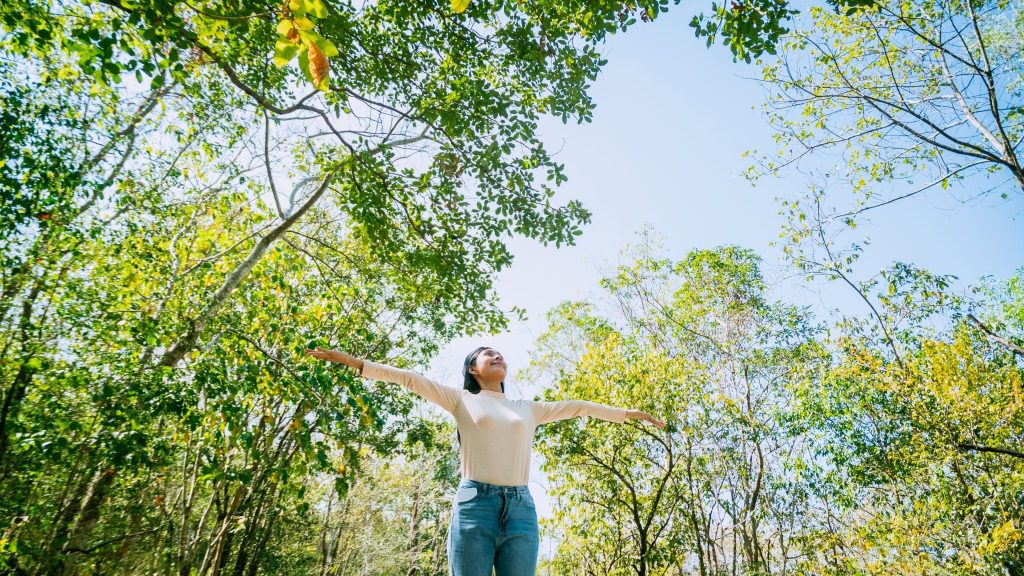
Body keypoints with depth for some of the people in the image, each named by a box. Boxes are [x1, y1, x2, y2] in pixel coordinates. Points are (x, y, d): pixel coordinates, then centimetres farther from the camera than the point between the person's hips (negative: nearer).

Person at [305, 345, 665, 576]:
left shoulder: (528, 409, 24)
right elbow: (411, 379, 8)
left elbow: (575, 407, 28)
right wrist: (355, 362, 3)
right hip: (474, 504, -3)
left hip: (521, 510, 3)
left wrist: (630, 413, 31)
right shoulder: (462, 400, 15)